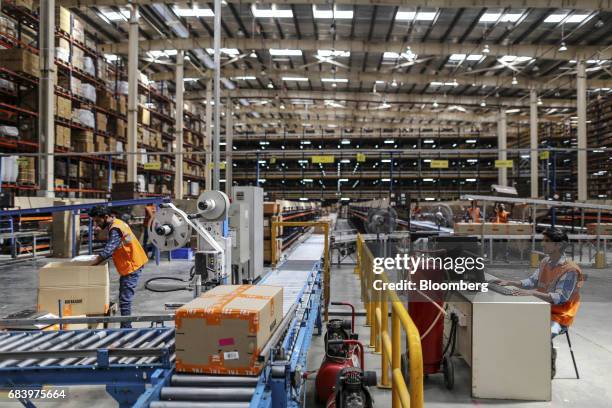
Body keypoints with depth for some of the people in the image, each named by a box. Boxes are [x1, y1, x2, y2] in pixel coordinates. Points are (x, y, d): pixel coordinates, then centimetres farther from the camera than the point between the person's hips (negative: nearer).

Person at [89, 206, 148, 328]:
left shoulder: (115, 229, -21)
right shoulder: (116, 223, 10)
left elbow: (107, 251, -27)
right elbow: (112, 249, 14)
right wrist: (100, 257, 2)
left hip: (131, 266, -11)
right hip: (131, 264, 11)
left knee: (125, 299, -8)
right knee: (124, 298, 17)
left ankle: (126, 328, -3)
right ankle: (126, 326, 25)